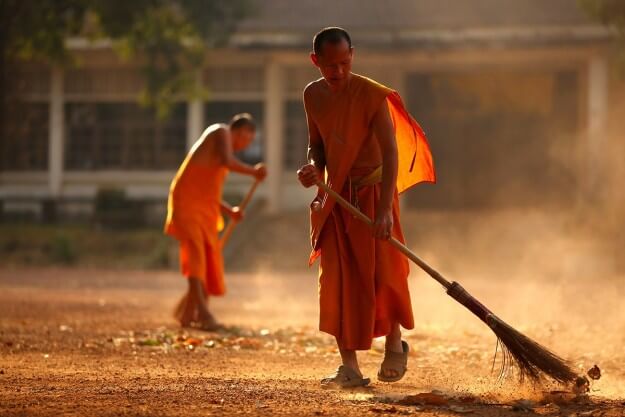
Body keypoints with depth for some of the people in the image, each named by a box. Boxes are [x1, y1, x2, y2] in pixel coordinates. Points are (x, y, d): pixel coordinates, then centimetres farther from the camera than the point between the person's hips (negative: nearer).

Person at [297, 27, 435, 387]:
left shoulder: (372, 95, -18)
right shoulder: (313, 95, 0)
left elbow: (390, 152, -23)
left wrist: (385, 209, -33)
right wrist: (315, 167, -10)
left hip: (372, 191, -5)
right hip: (334, 195, 5)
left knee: (382, 273, -2)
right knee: (337, 280, -1)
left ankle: (395, 343, 26)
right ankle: (350, 368, 1)